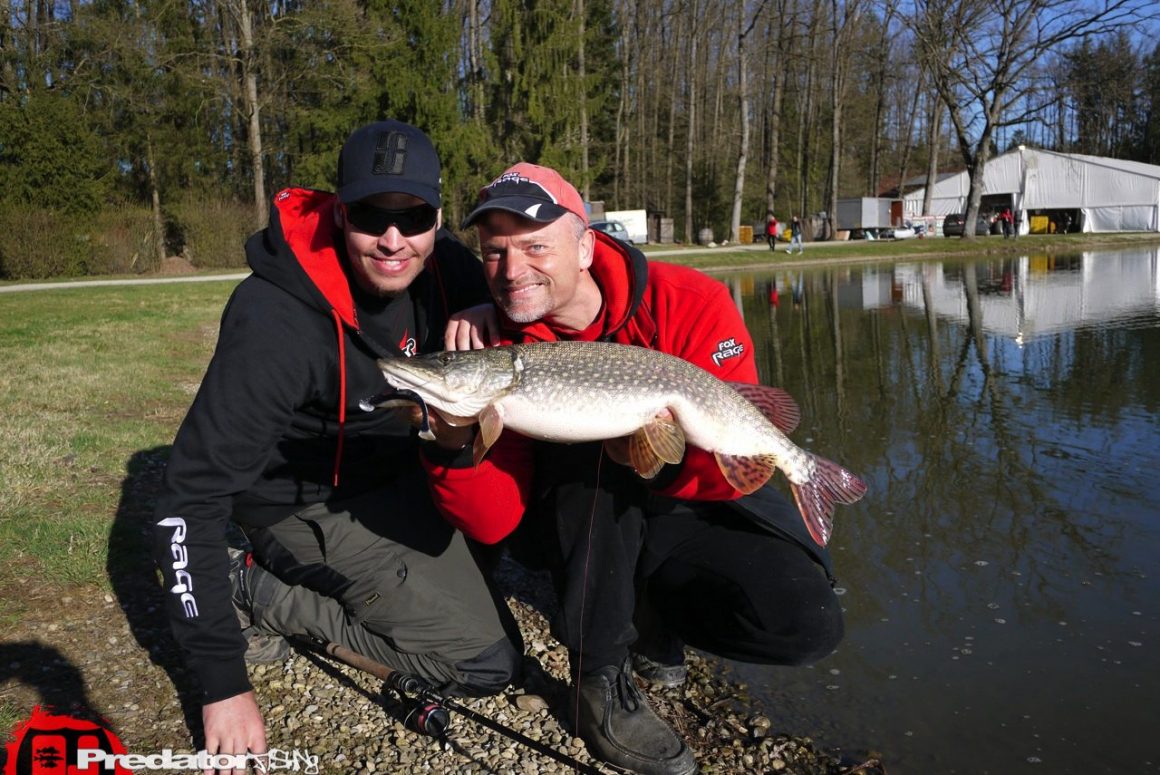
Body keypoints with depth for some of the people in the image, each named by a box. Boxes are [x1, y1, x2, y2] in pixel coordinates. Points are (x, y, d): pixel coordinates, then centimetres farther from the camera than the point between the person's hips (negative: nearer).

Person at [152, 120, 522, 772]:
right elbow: (192, 497, -27)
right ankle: (260, 593, -2)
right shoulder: (277, 321, -30)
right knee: (490, 661, -13)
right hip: (313, 503, -7)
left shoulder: (439, 263, -13)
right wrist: (224, 684, -25)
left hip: (400, 465, 7)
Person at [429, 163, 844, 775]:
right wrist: (456, 440, -36)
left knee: (806, 624, -23)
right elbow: (494, 525, -17)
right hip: (572, 533, 0)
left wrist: (682, 452, -38)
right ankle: (600, 677, -17)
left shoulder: (692, 306, -18)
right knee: (590, 444, -33)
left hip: (678, 513, 0)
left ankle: (653, 613, 7)